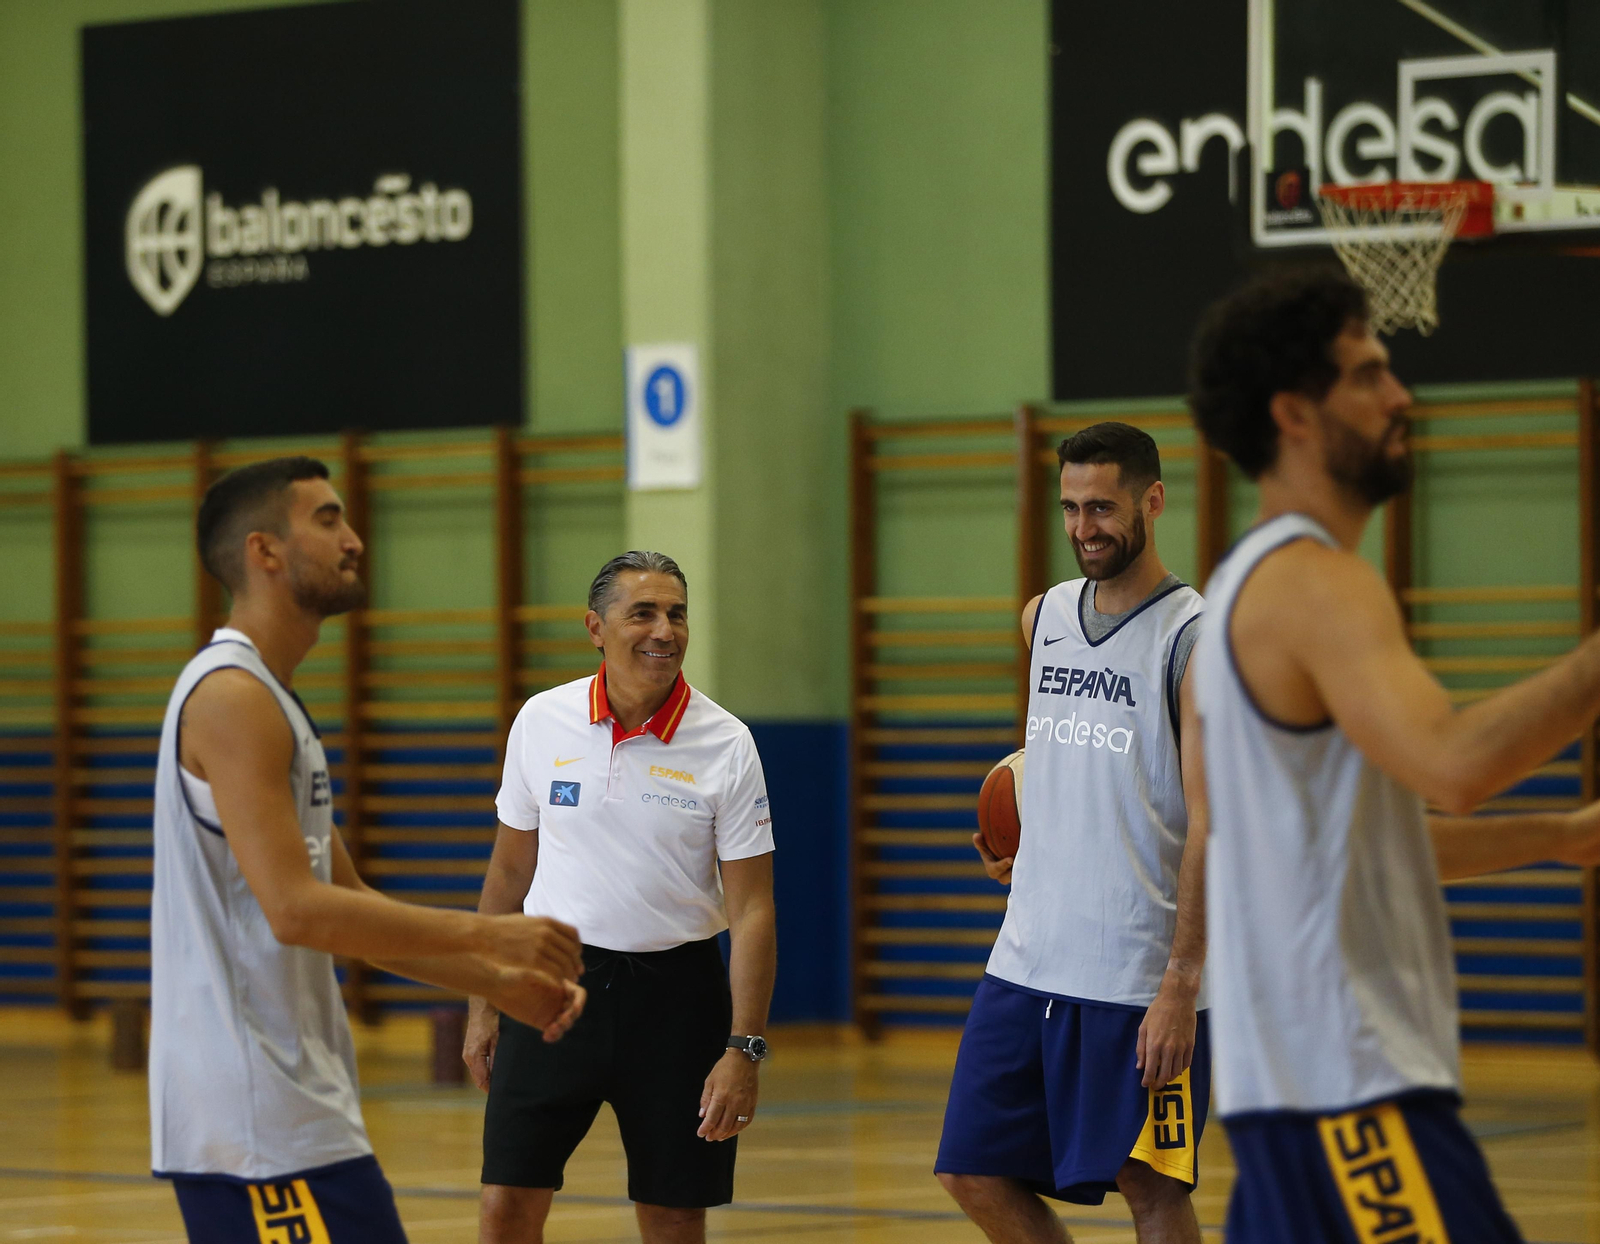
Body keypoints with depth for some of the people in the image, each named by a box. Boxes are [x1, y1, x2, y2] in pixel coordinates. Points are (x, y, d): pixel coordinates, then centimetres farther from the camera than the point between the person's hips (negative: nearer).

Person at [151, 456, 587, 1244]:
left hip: (283, 1096, 10)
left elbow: (349, 909, 22)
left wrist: (501, 983, 13)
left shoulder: (270, 701, 19)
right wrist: (486, 933, -17)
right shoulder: (231, 698, -13)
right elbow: (296, 910, -22)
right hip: (258, 1115, -10)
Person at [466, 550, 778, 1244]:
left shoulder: (726, 745, -7)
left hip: (673, 991, -1)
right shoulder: (541, 722, 0)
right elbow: (509, 872, 11)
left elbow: (751, 910, -7)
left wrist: (744, 1050, -14)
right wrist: (484, 1006, 9)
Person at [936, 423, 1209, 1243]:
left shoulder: (1195, 639, -10)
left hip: (1140, 979, -7)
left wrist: (1182, 983, -19)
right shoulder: (1043, 619, 10)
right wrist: (1022, 845, 13)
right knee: (974, 1174, 6)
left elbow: (1212, 823, -14)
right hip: (1028, 959, 7)